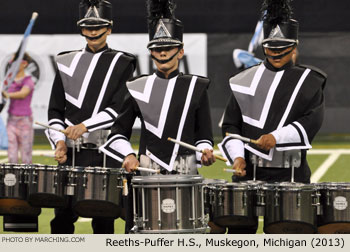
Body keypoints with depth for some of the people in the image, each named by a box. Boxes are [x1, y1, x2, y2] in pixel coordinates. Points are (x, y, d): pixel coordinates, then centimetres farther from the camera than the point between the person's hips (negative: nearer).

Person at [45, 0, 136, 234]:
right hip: (72, 153, 3)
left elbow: (119, 109, -8)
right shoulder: (67, 63, 12)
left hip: (107, 154, -3)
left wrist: (85, 125, -18)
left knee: (104, 218, 1)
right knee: (63, 216, 1)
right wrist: (60, 140, -4)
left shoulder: (122, 63, 3)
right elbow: (55, 110, 11)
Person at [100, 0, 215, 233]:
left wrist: (205, 151, -13)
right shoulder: (138, 88, 9)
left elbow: (204, 135, 8)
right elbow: (119, 132, 13)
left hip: (185, 176, -1)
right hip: (146, 174, 1)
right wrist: (128, 155, -5)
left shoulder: (196, 87, 6)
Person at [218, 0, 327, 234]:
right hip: (248, 171, 2)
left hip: (290, 173, -2)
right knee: (240, 232, 2)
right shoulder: (246, 80, 10)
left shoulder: (309, 81, 4)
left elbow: (312, 122, -9)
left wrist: (276, 138, -22)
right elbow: (231, 125, 9)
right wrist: (237, 157, -7)